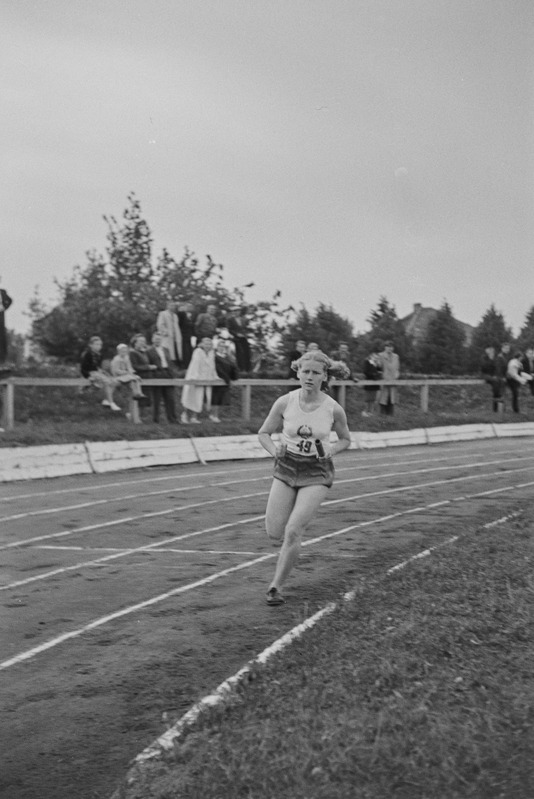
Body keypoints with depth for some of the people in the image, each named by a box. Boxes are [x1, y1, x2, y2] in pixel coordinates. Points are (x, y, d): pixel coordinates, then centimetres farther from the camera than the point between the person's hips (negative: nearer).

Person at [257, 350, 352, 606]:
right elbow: (264, 433, 4)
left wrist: (331, 450, -12)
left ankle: (276, 587, 1)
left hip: (316, 474, -2)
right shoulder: (284, 402, -9)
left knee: (292, 533, -16)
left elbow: (345, 439, 9)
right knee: (275, 534, 1)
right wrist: (275, 450, -16)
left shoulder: (334, 409, -10)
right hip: (286, 469, 2)